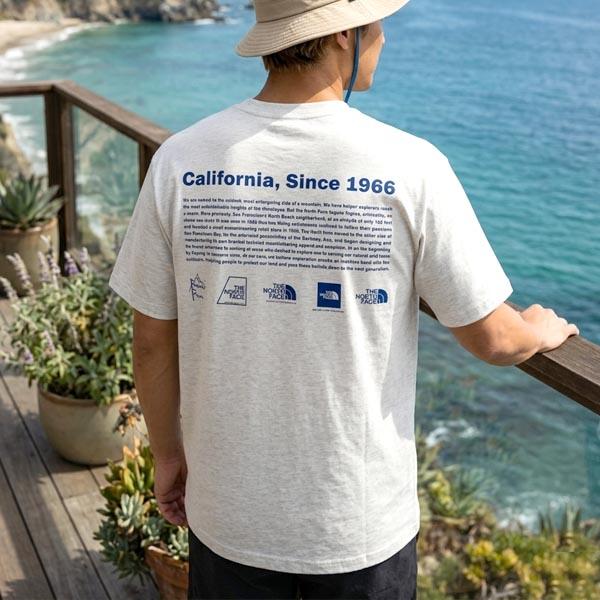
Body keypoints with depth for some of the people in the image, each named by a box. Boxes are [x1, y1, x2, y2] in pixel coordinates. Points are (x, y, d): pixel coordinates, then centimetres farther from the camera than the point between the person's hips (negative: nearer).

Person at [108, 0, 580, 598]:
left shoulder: (180, 161, -11)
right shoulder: (409, 167, -17)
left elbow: (153, 341, -3)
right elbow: (491, 339, -9)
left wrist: (168, 455, 13)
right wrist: (544, 329, 15)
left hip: (230, 515, 2)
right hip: (364, 525, -1)